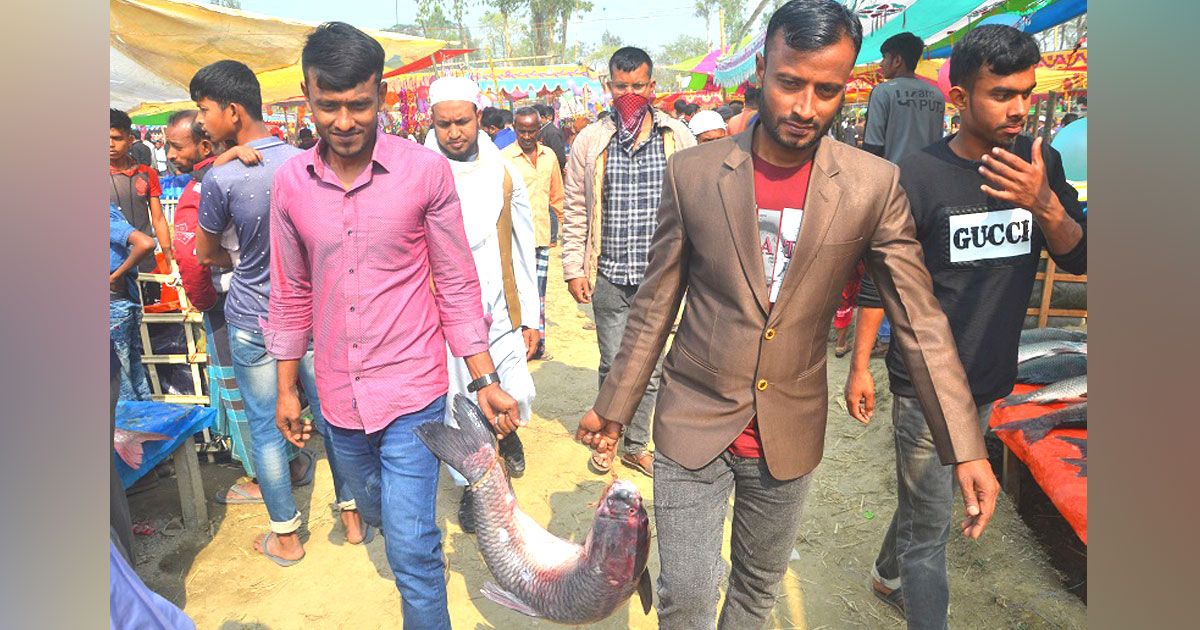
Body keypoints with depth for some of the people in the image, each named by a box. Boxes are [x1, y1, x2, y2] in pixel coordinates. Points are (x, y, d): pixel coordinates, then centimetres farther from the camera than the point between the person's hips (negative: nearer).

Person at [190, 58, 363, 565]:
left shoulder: (220, 179, -15)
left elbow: (208, 254, 0)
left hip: (252, 322, -4)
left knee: (265, 428, 10)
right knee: (329, 413, 14)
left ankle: (286, 537, 23)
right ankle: (352, 515, 26)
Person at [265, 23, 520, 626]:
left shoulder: (425, 170, -11)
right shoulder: (290, 181, -1)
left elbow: (456, 283, -6)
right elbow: (291, 294, 8)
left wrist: (484, 381, -9)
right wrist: (286, 388, 12)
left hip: (411, 391, -4)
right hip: (339, 396, 5)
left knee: (411, 548, -4)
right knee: (379, 514, 26)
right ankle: (427, 551, 56)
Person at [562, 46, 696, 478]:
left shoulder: (678, 137, 2)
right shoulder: (590, 142, 2)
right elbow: (574, 212, 5)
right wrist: (573, 269, 0)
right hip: (609, 276, -1)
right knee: (614, 364, 7)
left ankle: (636, 446, 29)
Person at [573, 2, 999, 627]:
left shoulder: (873, 186, -8)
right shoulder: (692, 172, -9)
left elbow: (922, 322, -4)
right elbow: (655, 305, -1)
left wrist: (966, 448, -8)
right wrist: (612, 406, 3)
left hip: (790, 433, 1)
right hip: (693, 422, -1)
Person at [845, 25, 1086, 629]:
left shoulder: (1040, 163, 1)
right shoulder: (917, 176, -14)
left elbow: (1077, 257, -3)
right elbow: (878, 281, -9)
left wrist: (1043, 204, -22)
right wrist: (859, 366, -7)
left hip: (991, 376, 6)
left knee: (925, 501, 23)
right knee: (929, 525, 2)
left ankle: (887, 574, 47)